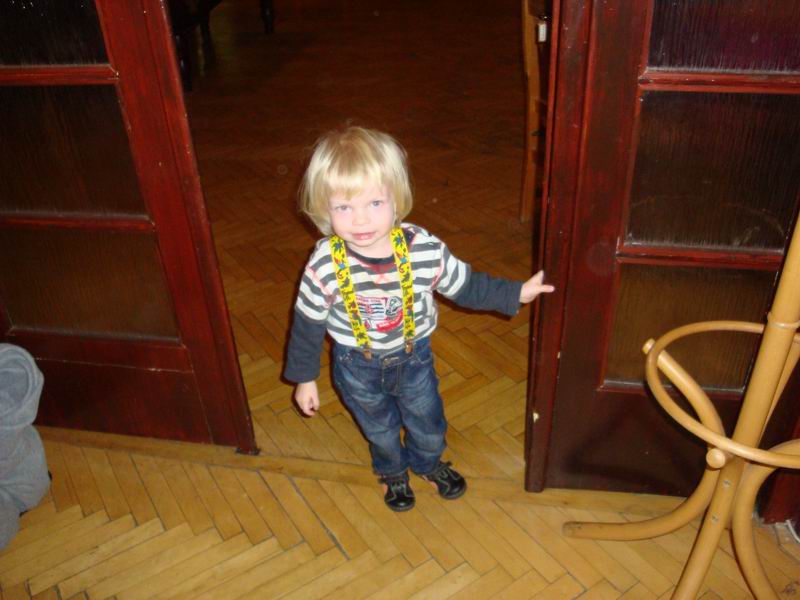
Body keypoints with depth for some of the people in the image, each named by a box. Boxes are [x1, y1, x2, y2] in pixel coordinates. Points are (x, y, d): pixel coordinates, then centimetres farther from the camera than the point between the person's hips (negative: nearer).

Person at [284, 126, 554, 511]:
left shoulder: (424, 249, -28)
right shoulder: (325, 265, -30)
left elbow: (465, 286, -9)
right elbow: (308, 325, -14)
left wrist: (517, 293, -11)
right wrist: (304, 378, -6)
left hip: (414, 356, 1)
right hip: (358, 367, -1)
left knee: (427, 419, 26)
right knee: (379, 428, 26)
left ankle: (427, 461, 62)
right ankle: (391, 471, 60)